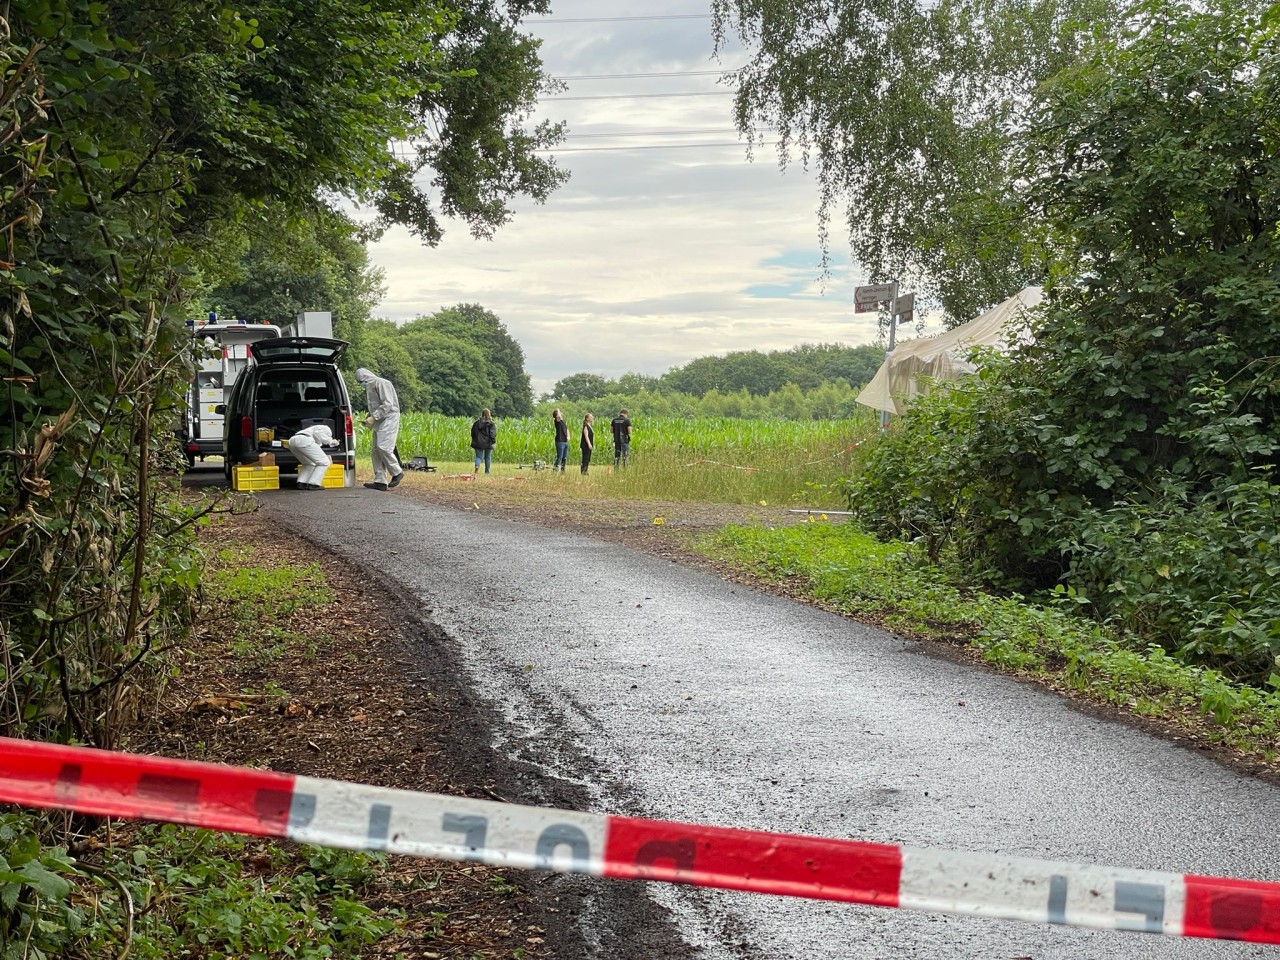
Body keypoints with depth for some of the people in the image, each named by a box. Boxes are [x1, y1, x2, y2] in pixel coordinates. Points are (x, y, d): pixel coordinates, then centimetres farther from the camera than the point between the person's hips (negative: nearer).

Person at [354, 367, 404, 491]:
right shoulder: (369, 387, 19)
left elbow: (387, 404, -18)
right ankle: (380, 481, 3)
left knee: (383, 447, -17)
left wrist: (373, 417, -19)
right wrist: (368, 417, 7)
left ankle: (397, 472, -2)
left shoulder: (381, 383, -10)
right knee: (376, 451, 4)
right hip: (379, 421, 10)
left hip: (389, 419, -10)